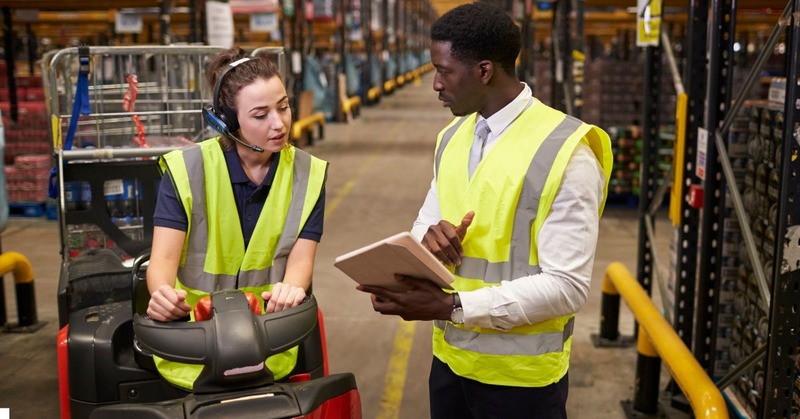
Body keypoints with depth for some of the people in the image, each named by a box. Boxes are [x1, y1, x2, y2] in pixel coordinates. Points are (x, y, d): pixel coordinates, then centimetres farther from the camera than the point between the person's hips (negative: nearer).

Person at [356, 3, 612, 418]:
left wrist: (452, 306, -25)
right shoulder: (451, 139, 5)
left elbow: (567, 286, -20)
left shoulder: (565, 152, -17)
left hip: (520, 375, -5)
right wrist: (429, 237, -11)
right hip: (450, 359, 6)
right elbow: (423, 223, 12)